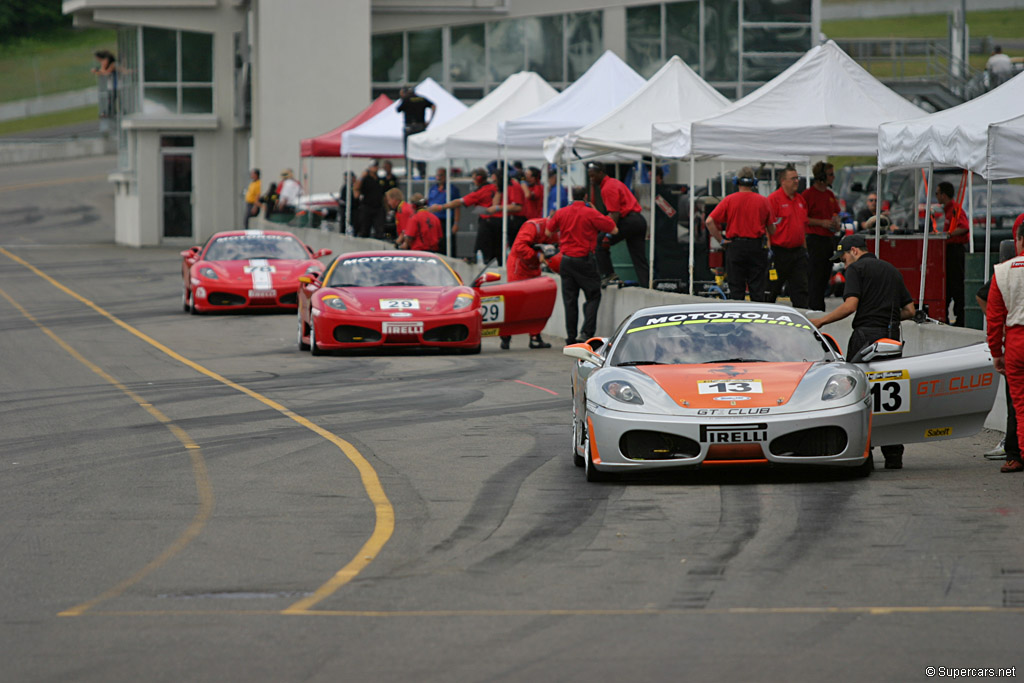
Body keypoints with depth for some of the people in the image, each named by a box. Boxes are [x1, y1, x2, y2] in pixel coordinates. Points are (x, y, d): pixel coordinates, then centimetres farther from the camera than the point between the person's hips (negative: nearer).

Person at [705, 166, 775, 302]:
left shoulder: (729, 200, -1)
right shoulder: (763, 201, 1)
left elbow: (710, 221, -7)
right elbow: (771, 229, 6)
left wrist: (721, 240, 0)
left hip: (735, 246, 0)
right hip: (757, 247, 1)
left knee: (736, 290, 3)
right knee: (758, 291, 4)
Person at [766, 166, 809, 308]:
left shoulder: (800, 199, 15)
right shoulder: (774, 199, -9)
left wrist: (804, 248, 20)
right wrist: (769, 250, -19)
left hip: (798, 251, 7)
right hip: (779, 252, -7)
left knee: (800, 288, 2)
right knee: (772, 289, 3)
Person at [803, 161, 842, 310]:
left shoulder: (830, 194, 15)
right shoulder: (808, 194, -9)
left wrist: (836, 223, 6)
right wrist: (822, 223, -17)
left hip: (830, 239, 8)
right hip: (816, 238, -8)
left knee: (826, 276, 10)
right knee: (815, 277, -8)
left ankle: (821, 310, 15)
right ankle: (814, 308, -6)